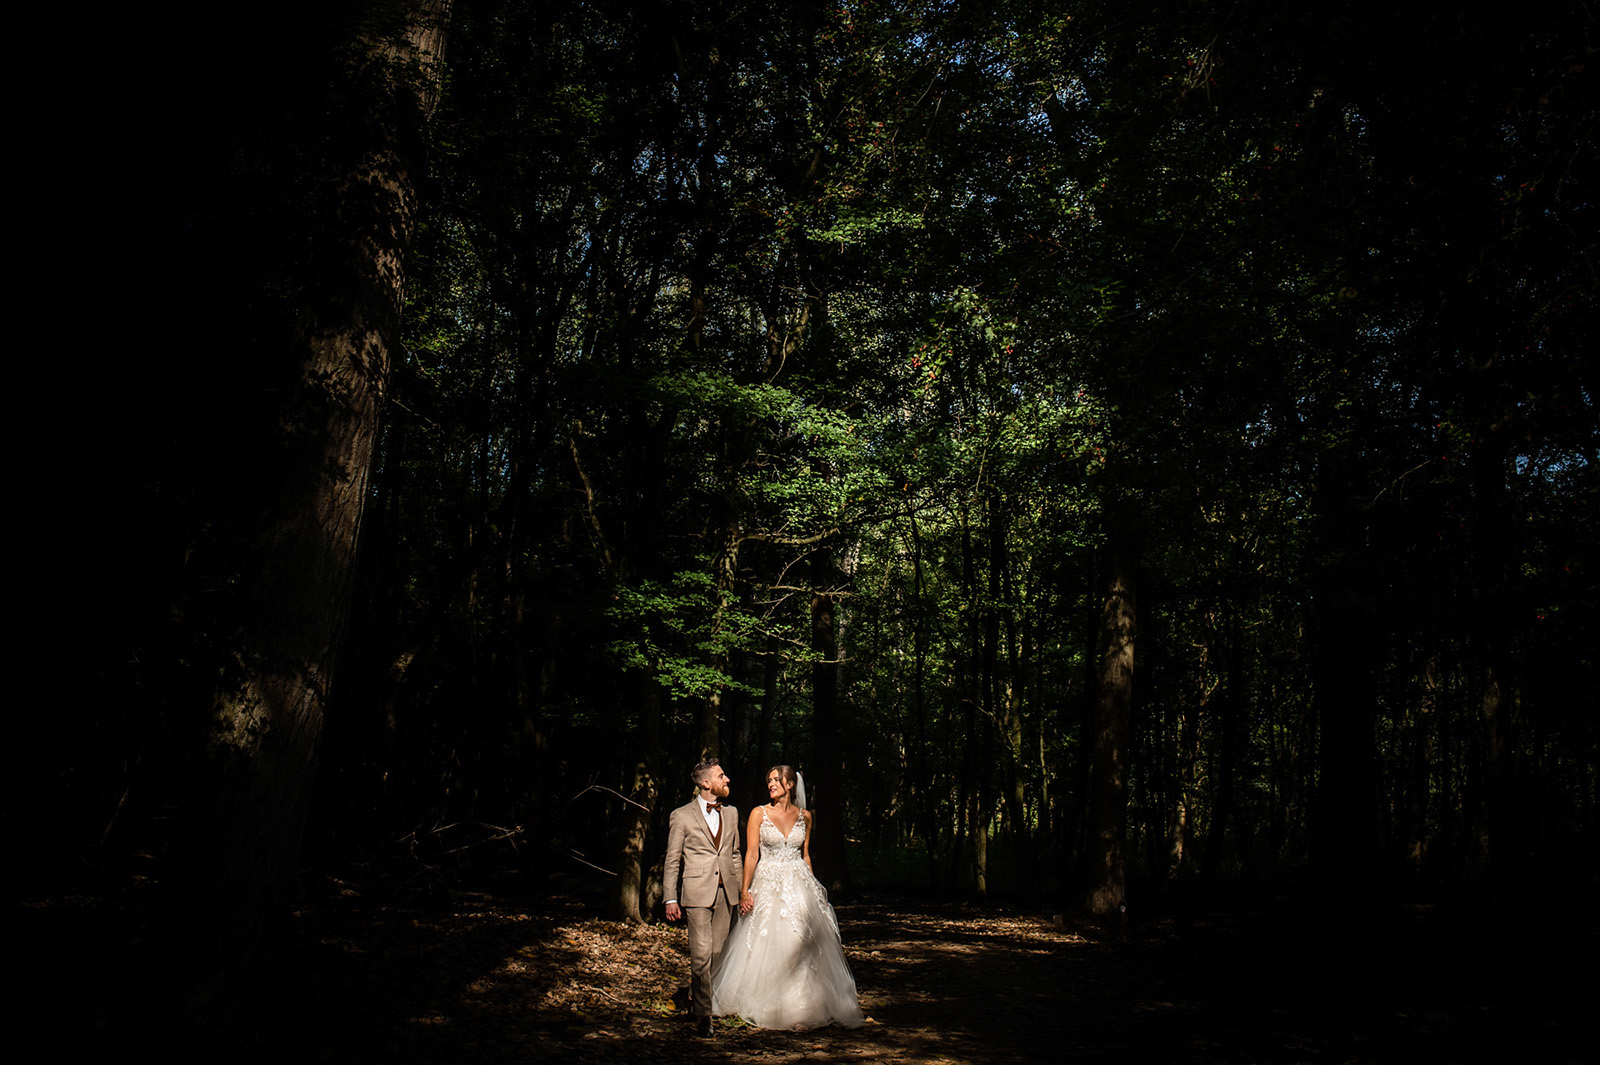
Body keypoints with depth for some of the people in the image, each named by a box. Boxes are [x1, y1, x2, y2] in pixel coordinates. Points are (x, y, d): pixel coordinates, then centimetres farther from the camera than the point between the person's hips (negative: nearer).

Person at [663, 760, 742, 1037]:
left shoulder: (731, 813, 12)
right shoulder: (681, 816, -2)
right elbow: (672, 861, 0)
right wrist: (670, 899, -4)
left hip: (726, 893, 5)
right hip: (697, 892, -5)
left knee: (717, 952, 8)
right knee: (701, 954, -10)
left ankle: (695, 1005, 25)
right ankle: (703, 1015, -1)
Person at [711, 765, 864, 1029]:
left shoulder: (805, 816, 6)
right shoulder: (759, 814, -2)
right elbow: (751, 854, -5)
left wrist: (812, 887, 11)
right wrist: (745, 891, -12)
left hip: (799, 886, 2)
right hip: (768, 886, -2)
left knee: (803, 948, 1)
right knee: (766, 949, -1)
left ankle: (802, 1006, 12)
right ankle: (766, 1006, 12)